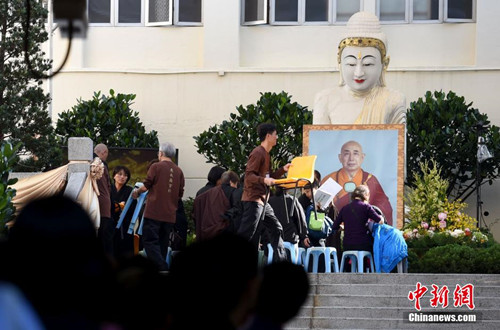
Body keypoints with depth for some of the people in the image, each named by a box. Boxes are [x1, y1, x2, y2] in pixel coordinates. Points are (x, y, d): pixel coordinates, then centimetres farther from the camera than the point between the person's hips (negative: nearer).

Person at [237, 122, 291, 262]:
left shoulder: (266, 154, 19)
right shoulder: (258, 153, -12)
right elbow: (249, 175, -20)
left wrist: (283, 170, 15)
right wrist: (264, 180, -34)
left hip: (262, 201, 11)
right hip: (253, 199, -11)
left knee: (276, 229, 14)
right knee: (246, 234, -13)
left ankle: (281, 260, 21)